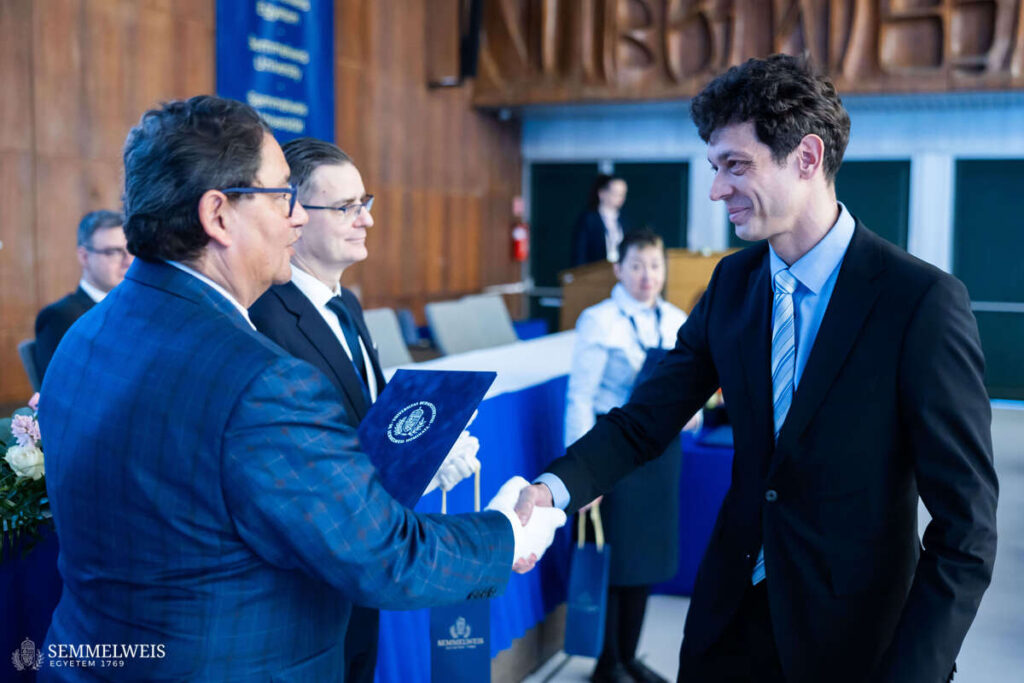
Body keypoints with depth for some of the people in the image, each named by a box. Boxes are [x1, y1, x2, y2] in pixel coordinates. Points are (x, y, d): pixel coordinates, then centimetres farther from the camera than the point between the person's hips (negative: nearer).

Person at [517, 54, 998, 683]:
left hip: (853, 632, -4)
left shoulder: (924, 301, -18)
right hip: (733, 614, 5)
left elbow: (967, 531, -17)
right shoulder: (733, 283, 0)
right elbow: (646, 419, -1)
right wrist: (554, 488, -18)